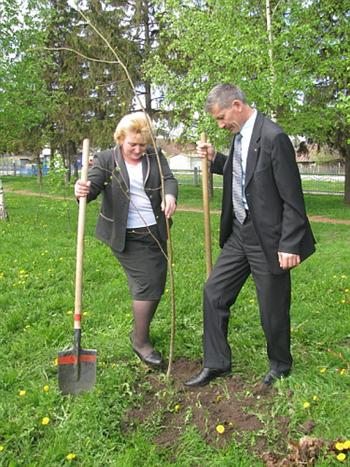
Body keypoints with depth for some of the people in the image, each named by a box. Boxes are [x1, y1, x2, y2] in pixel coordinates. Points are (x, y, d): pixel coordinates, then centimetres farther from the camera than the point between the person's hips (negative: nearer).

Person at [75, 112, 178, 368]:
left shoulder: (155, 157, 5)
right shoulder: (106, 160, -2)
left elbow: (169, 179, -7)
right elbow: (93, 184, -14)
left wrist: (170, 195, -31)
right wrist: (83, 190, -39)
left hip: (156, 233, 5)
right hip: (128, 237, -4)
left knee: (157, 286, 11)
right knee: (147, 285, -9)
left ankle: (141, 331, 33)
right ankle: (141, 342, 8)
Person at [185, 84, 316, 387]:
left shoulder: (273, 137, -18)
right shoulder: (240, 136, 8)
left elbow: (292, 197, -17)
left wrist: (290, 245, -17)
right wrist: (215, 159, 7)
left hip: (267, 238, -8)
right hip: (239, 234, 8)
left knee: (273, 308, 7)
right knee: (214, 292, 9)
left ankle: (280, 365, 32)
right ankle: (216, 363, 23)